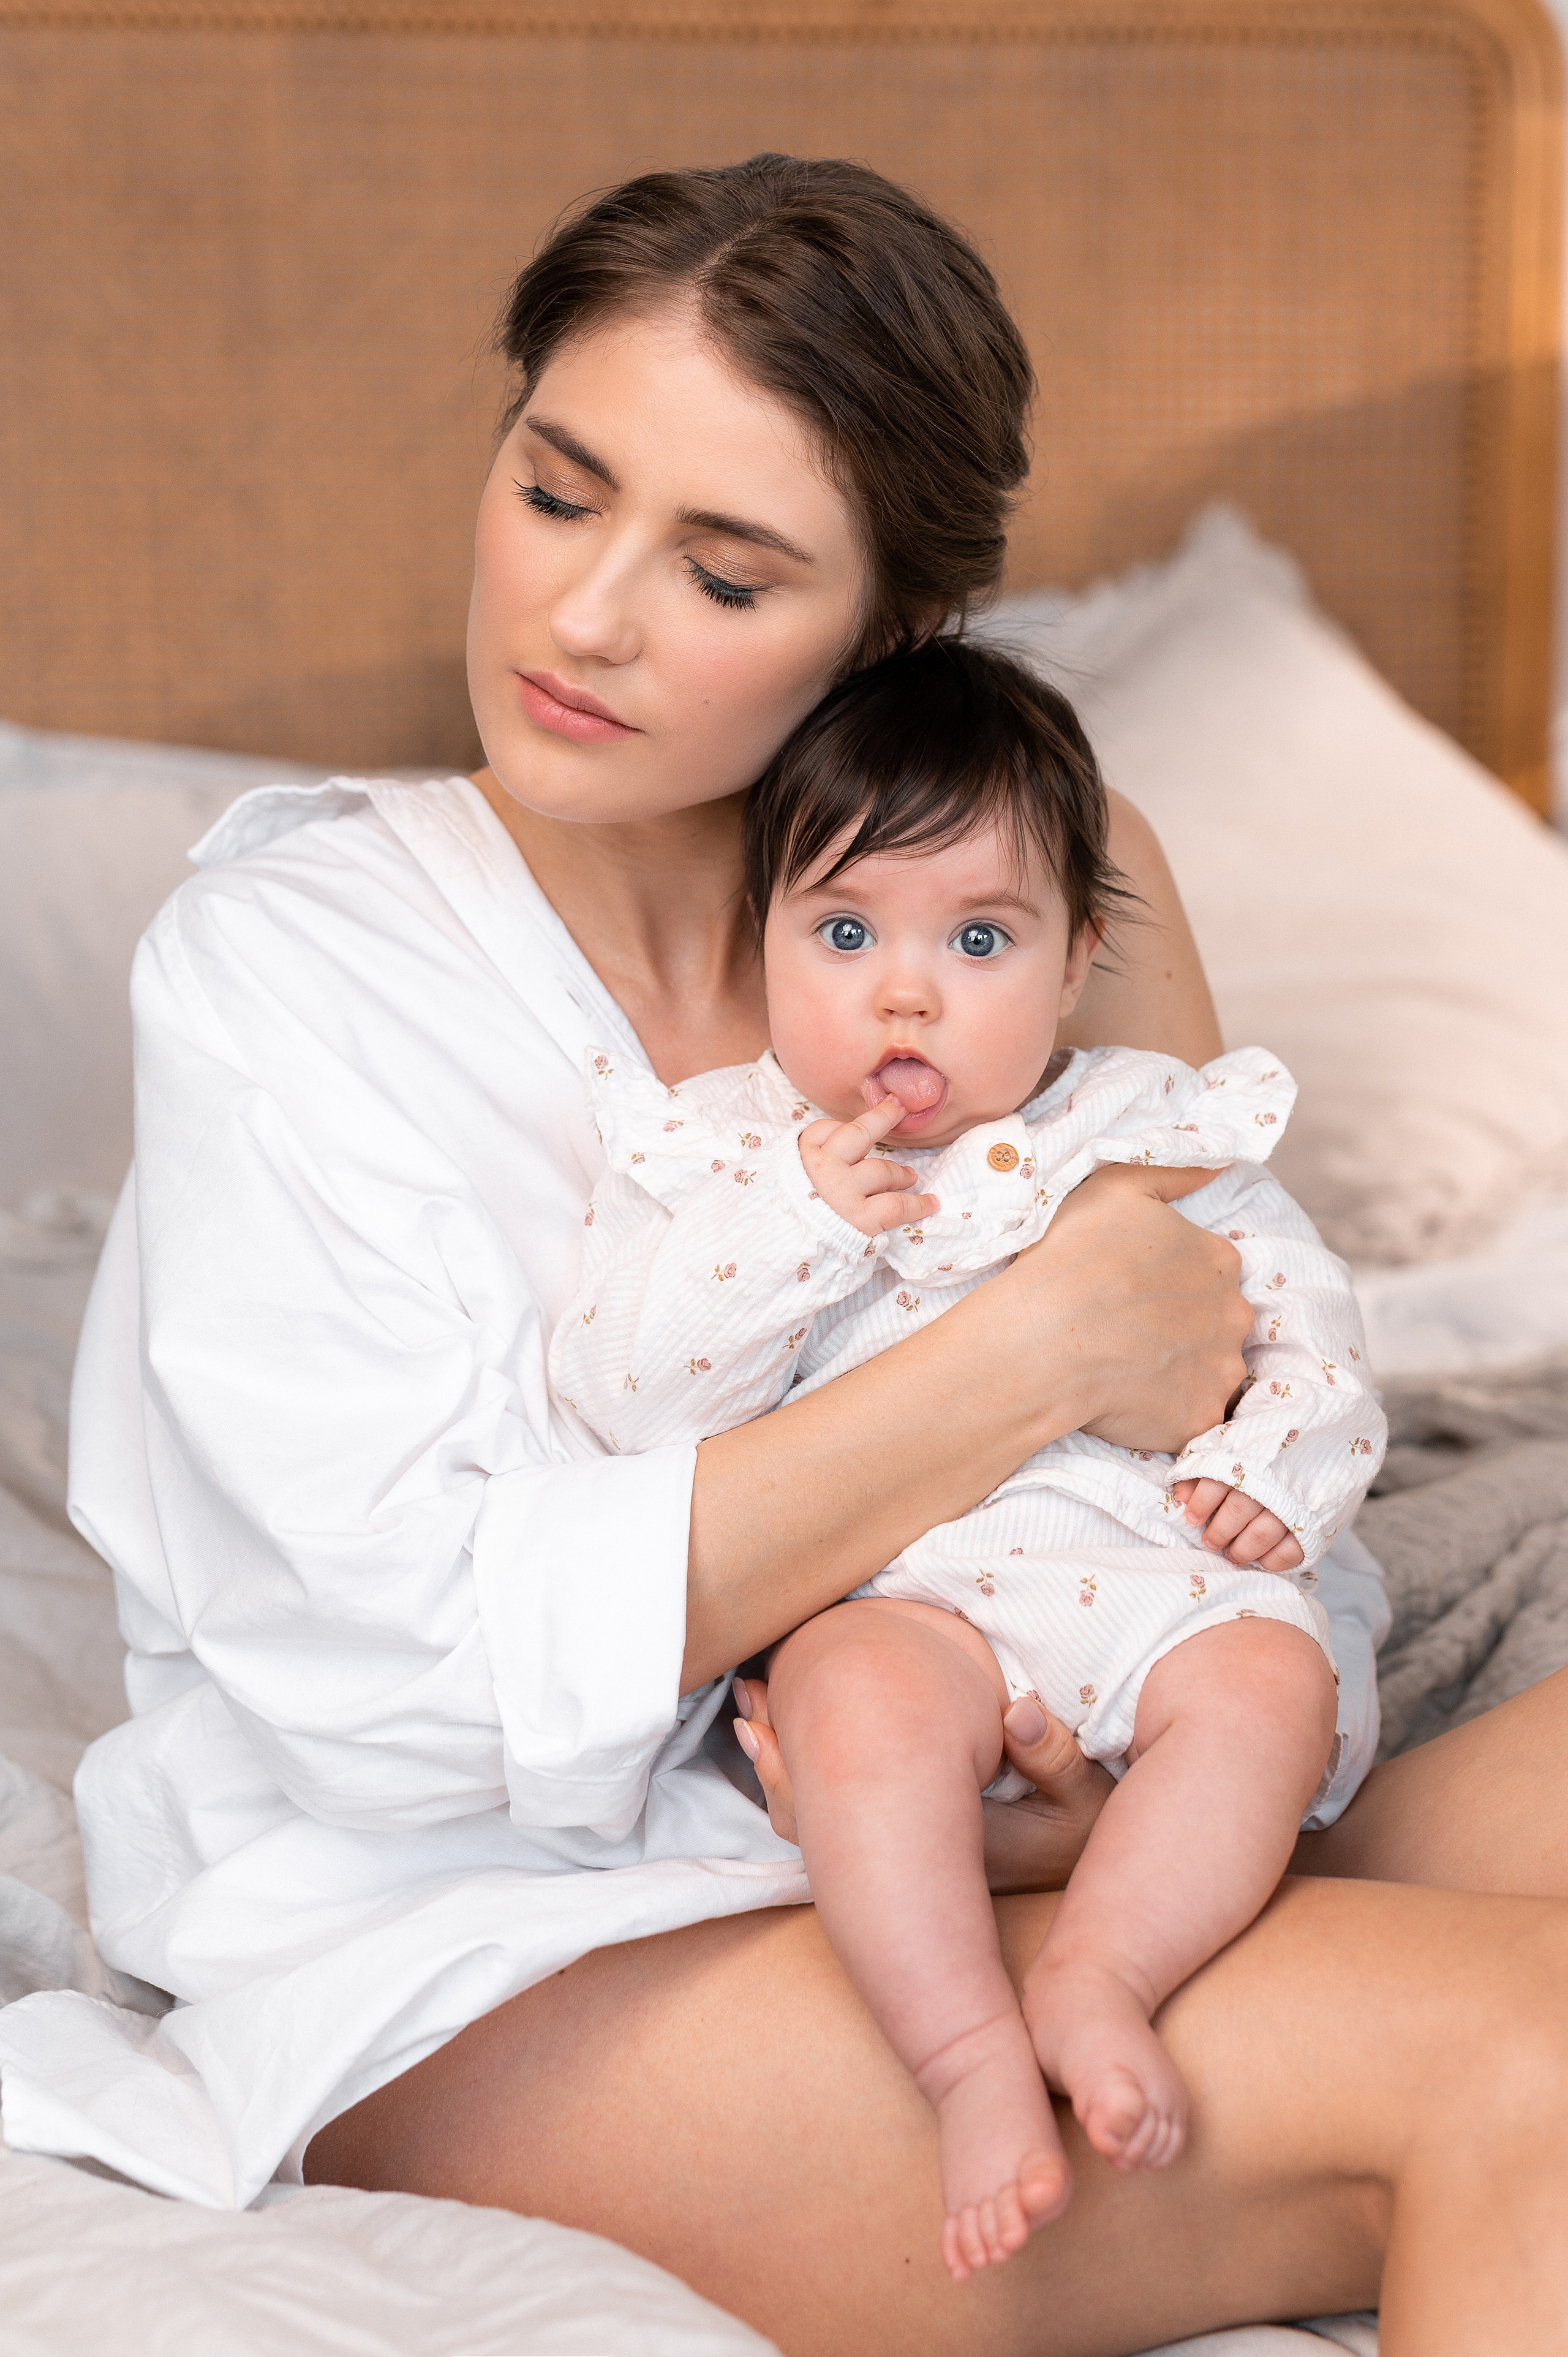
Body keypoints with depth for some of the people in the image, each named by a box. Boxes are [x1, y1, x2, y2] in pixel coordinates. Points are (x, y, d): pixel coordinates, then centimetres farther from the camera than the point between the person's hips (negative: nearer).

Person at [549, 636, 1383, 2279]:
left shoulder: (1151, 1133, 15)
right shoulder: (725, 1156, 9)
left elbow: (1304, 1312, 17)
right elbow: (621, 1391, -2)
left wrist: (1276, 1469, -4)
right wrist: (796, 1227, -13)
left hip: (1147, 1567, 3)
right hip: (887, 1595, -2)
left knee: (1270, 1679, -27)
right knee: (865, 1700, -34)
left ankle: (1094, 1976, -24)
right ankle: (971, 2055, -30)